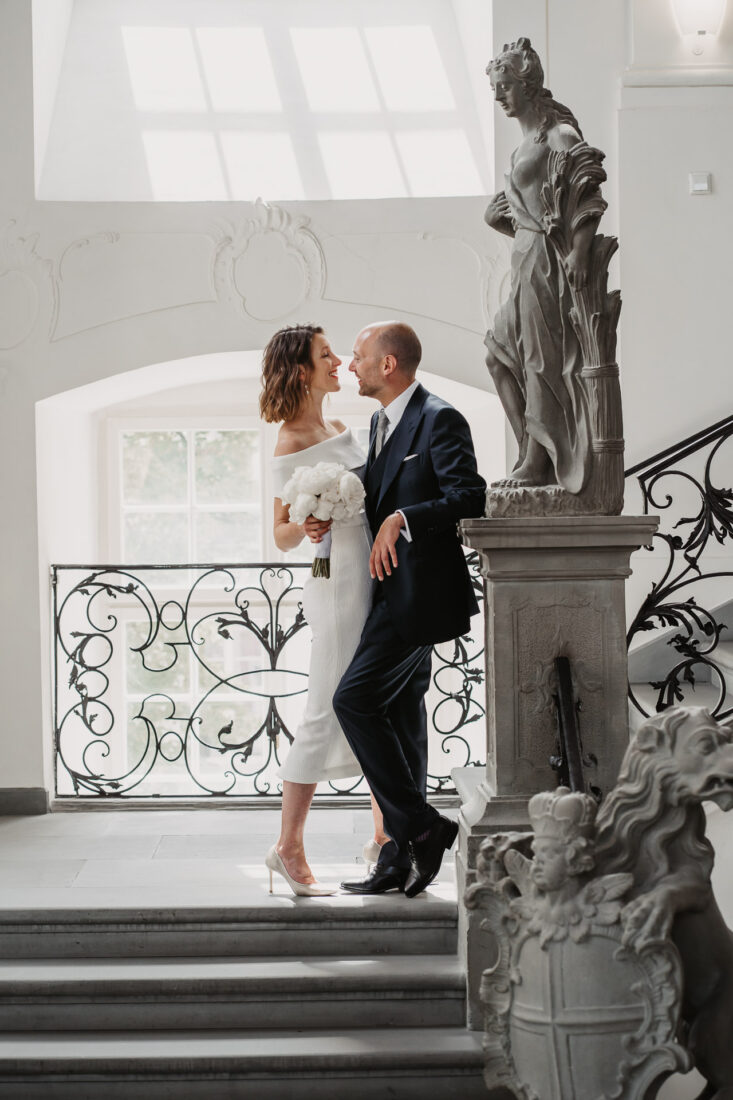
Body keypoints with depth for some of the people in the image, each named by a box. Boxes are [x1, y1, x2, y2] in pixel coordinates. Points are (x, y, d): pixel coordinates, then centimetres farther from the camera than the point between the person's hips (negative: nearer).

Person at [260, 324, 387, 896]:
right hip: (340, 583, -9)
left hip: (373, 577, 9)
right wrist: (306, 528, -28)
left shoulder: (340, 428, 14)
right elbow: (282, 535, -10)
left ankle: (385, 836, 21)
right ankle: (289, 848, 0)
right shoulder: (291, 445, -10)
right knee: (328, 714, -7)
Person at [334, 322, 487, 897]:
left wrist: (402, 520, -27)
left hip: (421, 591, -10)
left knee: (355, 700, -15)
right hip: (395, 591, 10)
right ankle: (402, 857, 15)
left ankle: (422, 826, -8)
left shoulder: (440, 419, -13)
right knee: (400, 716, 10)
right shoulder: (383, 422, 17)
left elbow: (470, 498, -22)